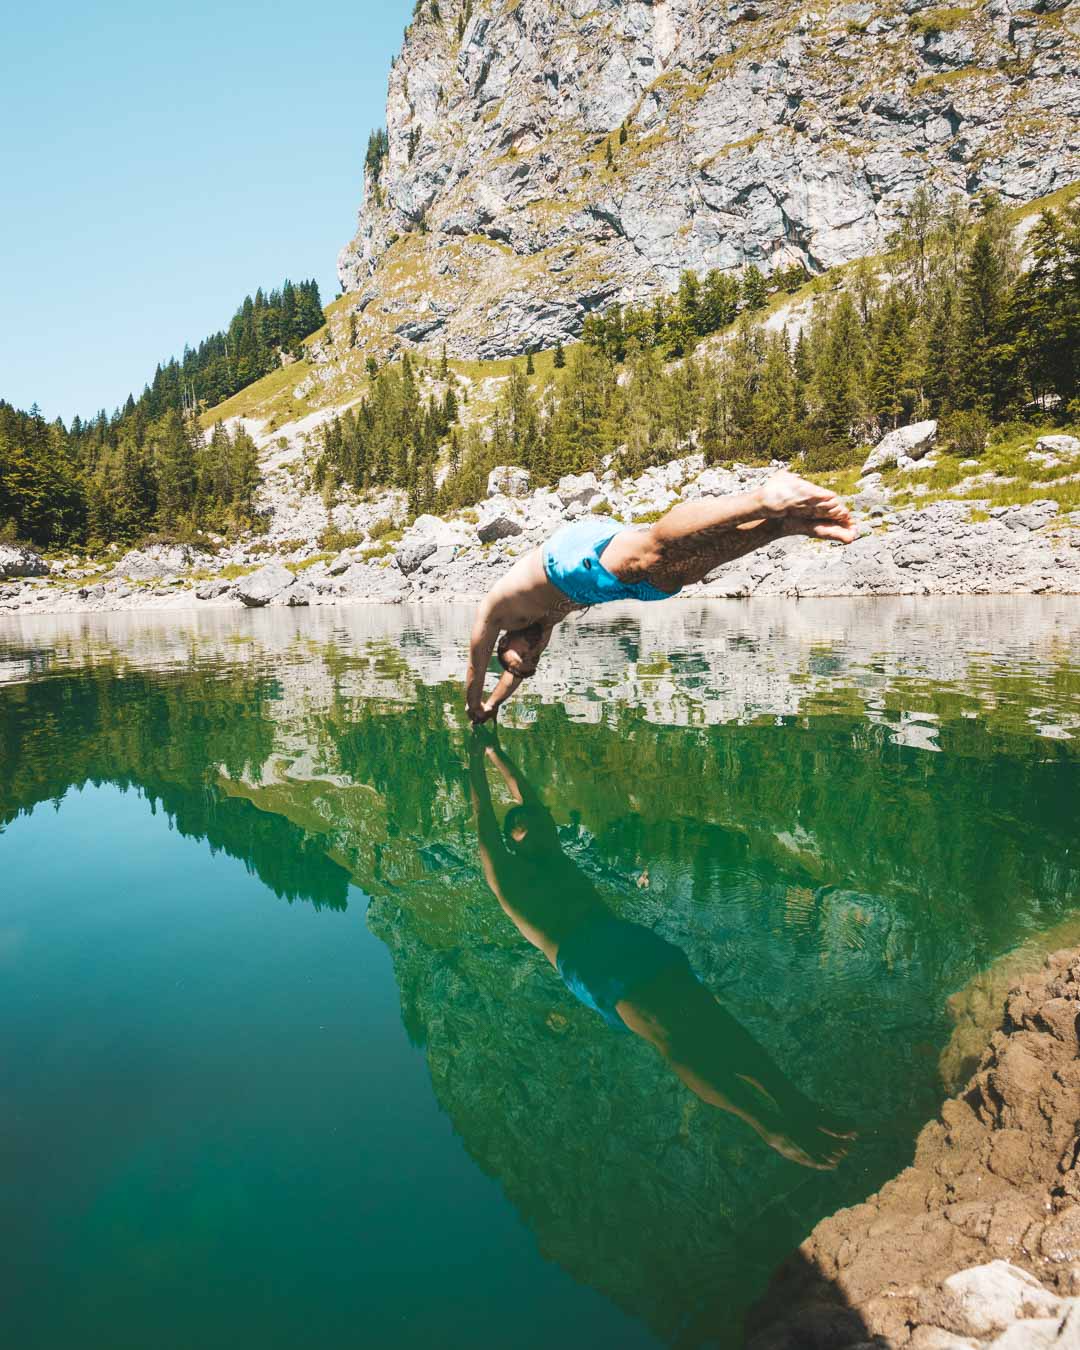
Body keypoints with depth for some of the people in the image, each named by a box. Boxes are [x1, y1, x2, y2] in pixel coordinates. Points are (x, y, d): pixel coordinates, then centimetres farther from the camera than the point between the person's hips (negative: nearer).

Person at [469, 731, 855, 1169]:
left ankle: (788, 1099, -31)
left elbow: (527, 798, 40)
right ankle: (768, 1125, -41)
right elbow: (483, 813, 19)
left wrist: (496, 752, 47)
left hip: (628, 937, 7)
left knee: (703, 1011, -18)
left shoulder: (556, 858, 33)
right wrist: (477, 753, 27)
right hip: (582, 956, -7)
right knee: (668, 1033, -29)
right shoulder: (505, 874, 18)